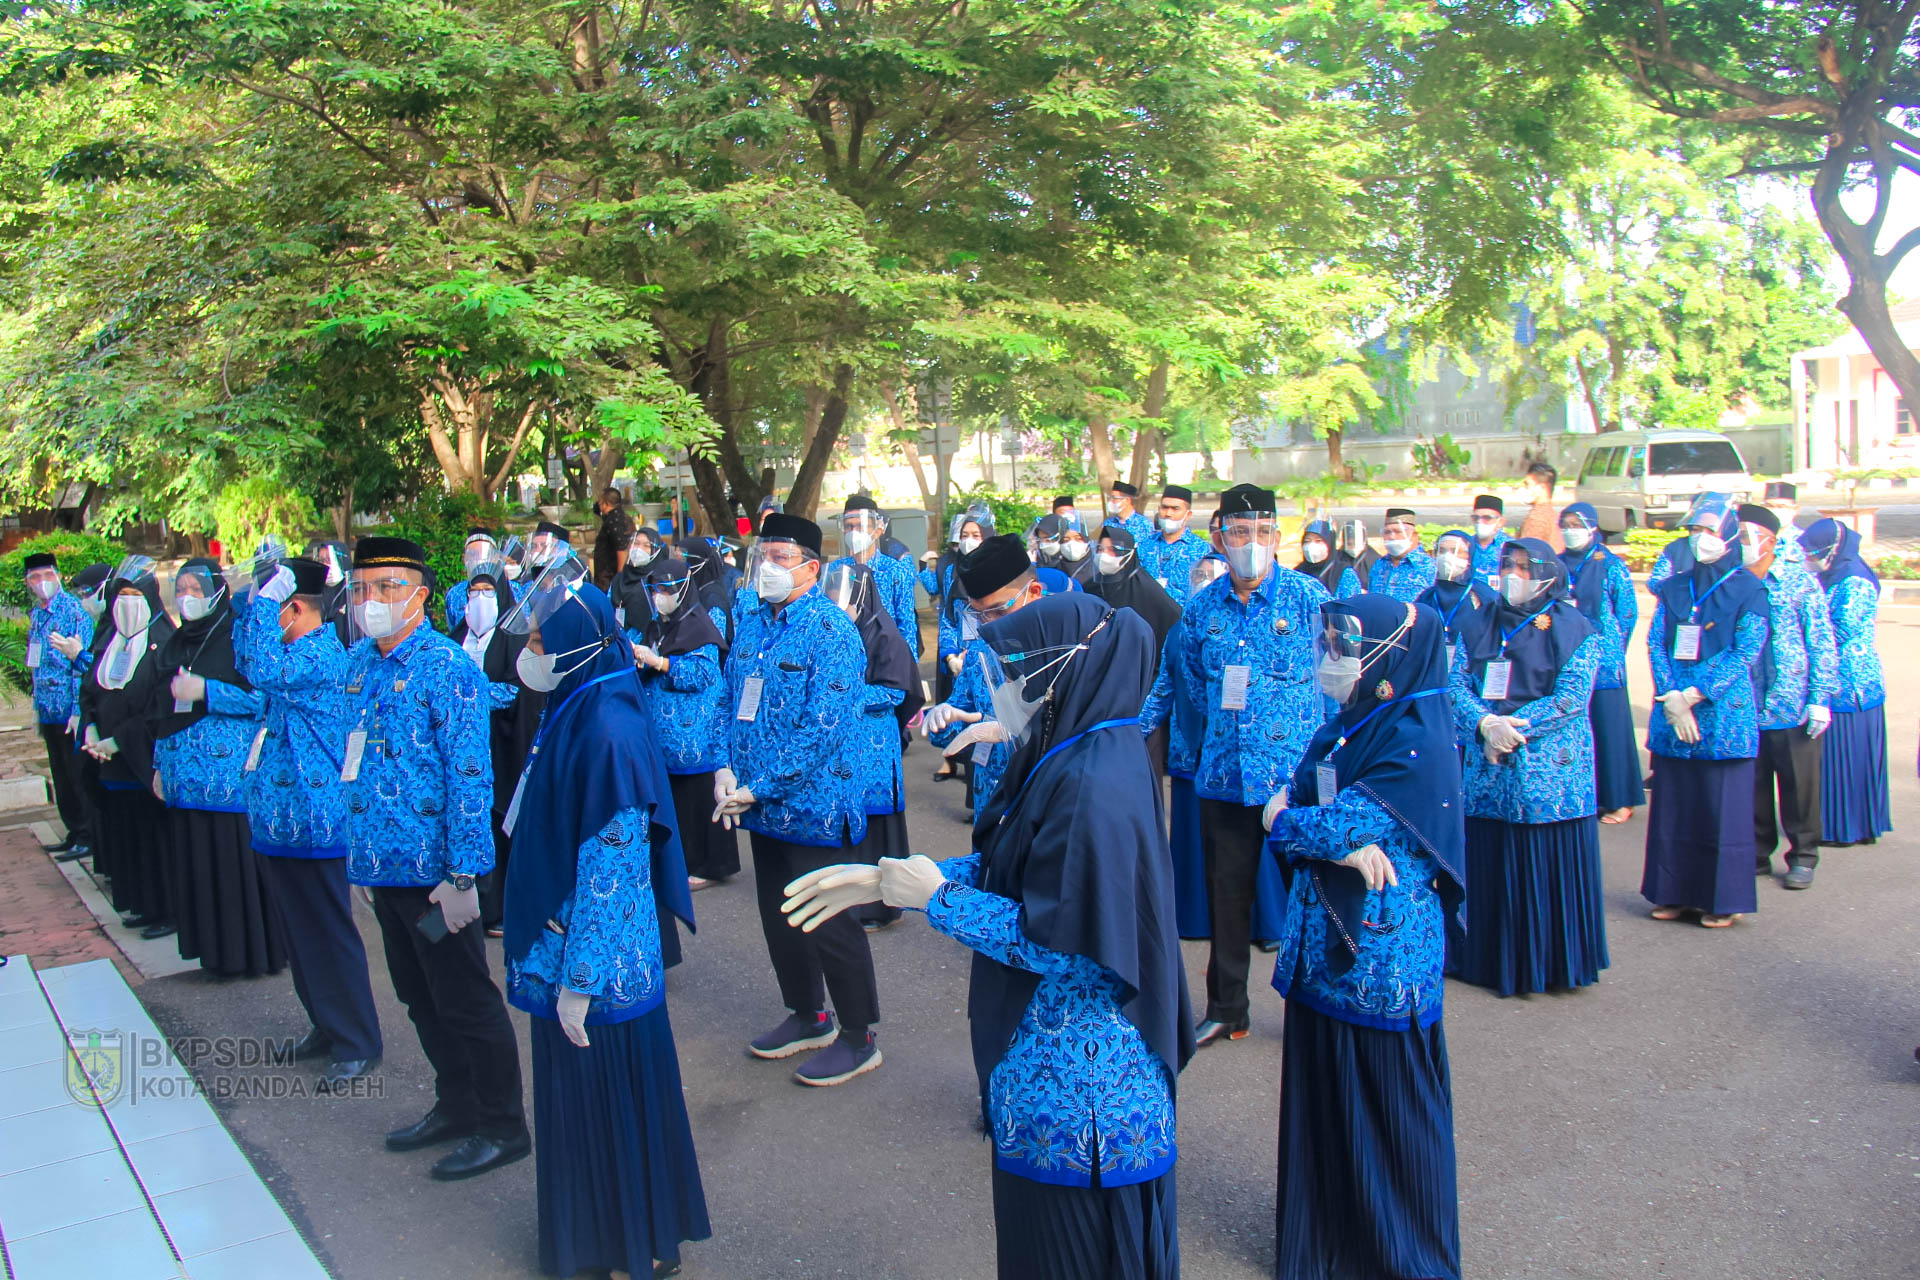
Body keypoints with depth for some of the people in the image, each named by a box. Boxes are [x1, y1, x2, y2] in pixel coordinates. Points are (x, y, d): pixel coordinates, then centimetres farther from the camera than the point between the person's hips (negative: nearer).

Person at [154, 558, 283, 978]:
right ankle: (216, 949, 17)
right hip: (185, 776, 6)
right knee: (197, 864, 7)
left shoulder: (238, 637, -4)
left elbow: (265, 696, -10)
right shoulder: (174, 646, 16)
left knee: (241, 859, -4)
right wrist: (160, 765, 17)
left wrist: (206, 691, -16)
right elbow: (160, 714, 20)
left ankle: (257, 948, 6)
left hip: (235, 774, -6)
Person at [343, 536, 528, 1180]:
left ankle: (502, 1128, 19)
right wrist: (361, 850, 17)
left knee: (466, 1004, 4)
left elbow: (470, 775, -19)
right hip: (384, 867, 8)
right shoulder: (360, 662, 8)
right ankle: (456, 1106, 37)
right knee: (421, 1001, 20)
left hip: (434, 872, -8)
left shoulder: (447, 669, -16)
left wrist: (462, 874, -22)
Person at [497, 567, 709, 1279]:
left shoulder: (606, 731, -23)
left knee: (612, 1107, 8)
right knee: (575, 1105, 21)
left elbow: (612, 862, -23)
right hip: (562, 953, 9)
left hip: (598, 967, -9)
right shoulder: (573, 712, 5)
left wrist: (579, 975, -20)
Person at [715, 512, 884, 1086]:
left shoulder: (831, 631, -16)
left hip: (813, 805, -8)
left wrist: (758, 788, -20)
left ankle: (858, 1038, 20)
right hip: (762, 805, 8)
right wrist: (727, 767, -3)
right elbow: (732, 702, 13)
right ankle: (807, 1016, 38)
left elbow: (823, 729, -22)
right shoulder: (753, 624, 8)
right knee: (779, 917, 19)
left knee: (829, 927, 3)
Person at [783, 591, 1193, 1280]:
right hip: (1046, 1054, 9)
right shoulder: (1064, 757, 2)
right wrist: (888, 879, 1)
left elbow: (1064, 944, -26)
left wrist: (939, 898, -17)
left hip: (1079, 1078, -9)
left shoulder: (1094, 789, -28)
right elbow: (1006, 869, 10)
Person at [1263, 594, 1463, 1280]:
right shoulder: (1344, 728, 7)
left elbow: (1340, 825, -23)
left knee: (1386, 1107, 7)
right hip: (1322, 944, 7)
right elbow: (1290, 801, -1)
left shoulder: (1418, 745, -17)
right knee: (1319, 1096, 16)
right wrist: (1343, 845, -19)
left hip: (1381, 956, -7)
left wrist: (1288, 818, -5)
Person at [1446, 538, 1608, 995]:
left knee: (1550, 868, 0)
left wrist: (1513, 727, -17)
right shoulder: (1480, 624, 10)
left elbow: (1571, 698, -10)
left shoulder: (1575, 629, 0)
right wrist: (1485, 724, -16)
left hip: (1553, 772, -3)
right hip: (1486, 772, 3)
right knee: (1488, 866, 6)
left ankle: (1554, 962, 13)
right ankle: (1490, 960, 19)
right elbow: (1456, 685, 3)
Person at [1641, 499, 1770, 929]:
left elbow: (1746, 653, -8)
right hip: (1672, 713, 4)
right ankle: (1676, 892, 17)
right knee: (1673, 805, 7)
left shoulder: (1748, 590, 0)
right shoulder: (1673, 589, 12)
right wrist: (1671, 700, -10)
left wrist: (1695, 694, -15)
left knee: (1722, 807, 0)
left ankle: (1724, 899, 9)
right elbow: (1656, 643, 5)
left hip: (1724, 715, -4)